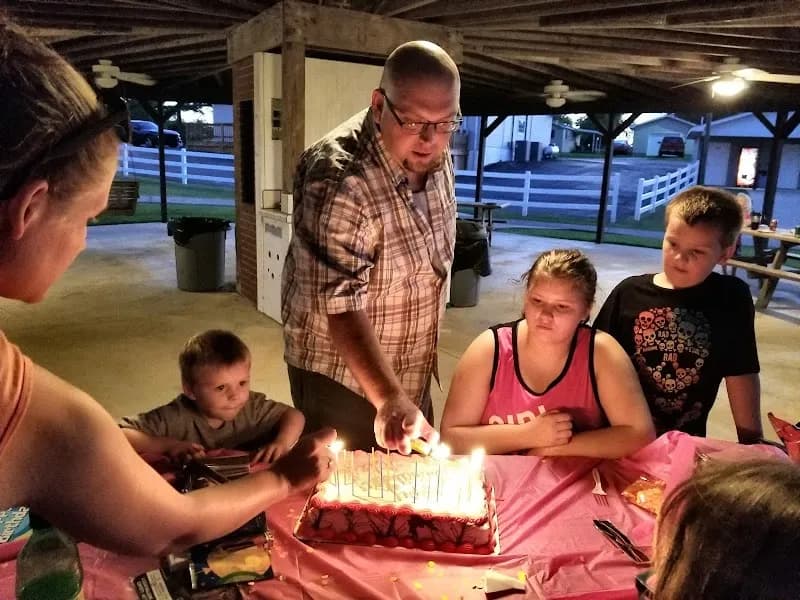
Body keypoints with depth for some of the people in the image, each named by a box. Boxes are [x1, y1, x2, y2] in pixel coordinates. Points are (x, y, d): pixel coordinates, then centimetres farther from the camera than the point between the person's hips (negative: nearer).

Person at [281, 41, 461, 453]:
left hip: (410, 370, 7)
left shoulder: (434, 156, -5)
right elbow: (341, 307, -33)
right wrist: (388, 398, -44)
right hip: (341, 374, -7)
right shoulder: (339, 180, -30)